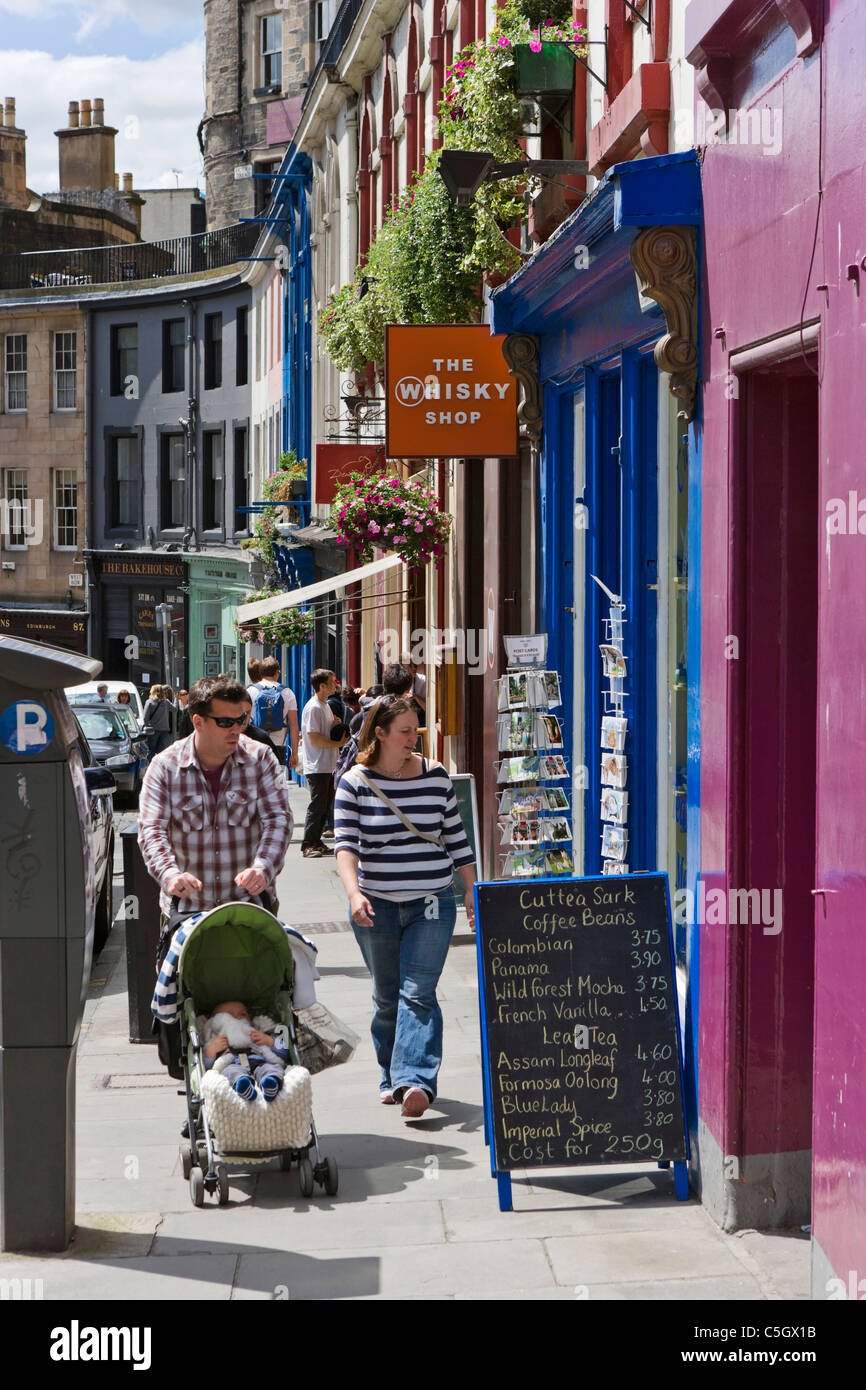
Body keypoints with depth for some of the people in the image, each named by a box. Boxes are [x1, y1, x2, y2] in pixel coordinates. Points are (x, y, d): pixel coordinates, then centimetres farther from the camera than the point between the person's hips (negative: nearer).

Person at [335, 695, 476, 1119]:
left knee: (417, 993, -12)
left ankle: (415, 1080, -22)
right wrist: (354, 893, -26)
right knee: (386, 996, 9)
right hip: (376, 906, 0)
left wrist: (471, 892, 10)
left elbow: (455, 838, 11)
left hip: (431, 905, 0)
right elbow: (346, 844, -11)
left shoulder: (436, 776, 3)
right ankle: (391, 1077, 24)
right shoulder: (356, 783, -3)